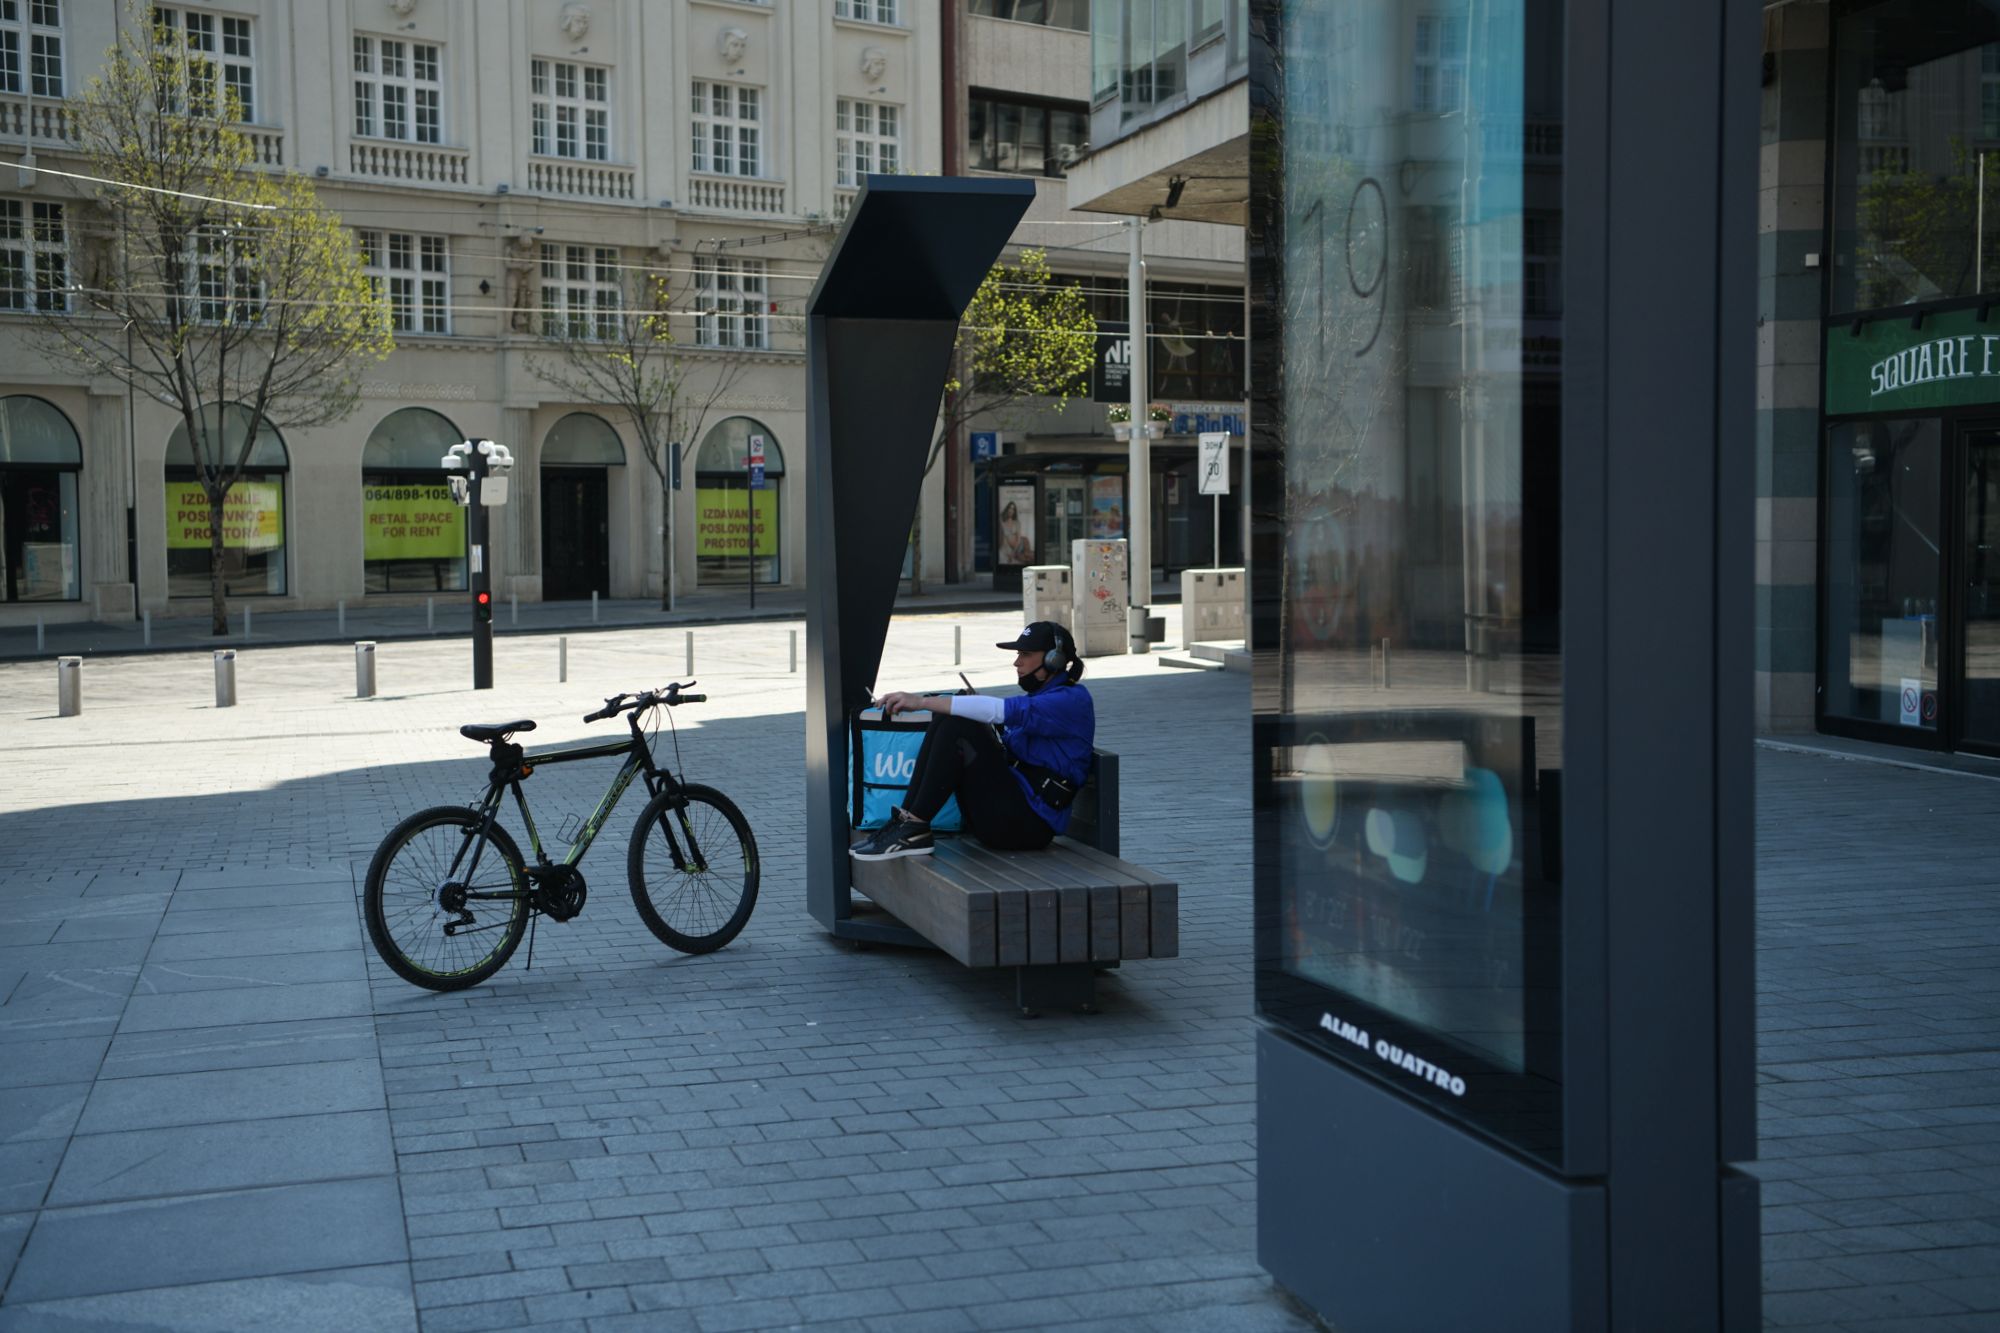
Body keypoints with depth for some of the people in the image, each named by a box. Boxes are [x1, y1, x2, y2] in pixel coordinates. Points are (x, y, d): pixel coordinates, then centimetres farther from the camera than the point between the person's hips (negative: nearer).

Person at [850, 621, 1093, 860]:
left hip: (1029, 823, -9)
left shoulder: (1073, 699, -8)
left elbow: (1000, 711, -22)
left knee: (958, 726, -21)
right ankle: (906, 819, -12)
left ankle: (915, 831, -21)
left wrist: (922, 702, -26)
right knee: (946, 717, -1)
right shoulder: (1036, 697, 24)